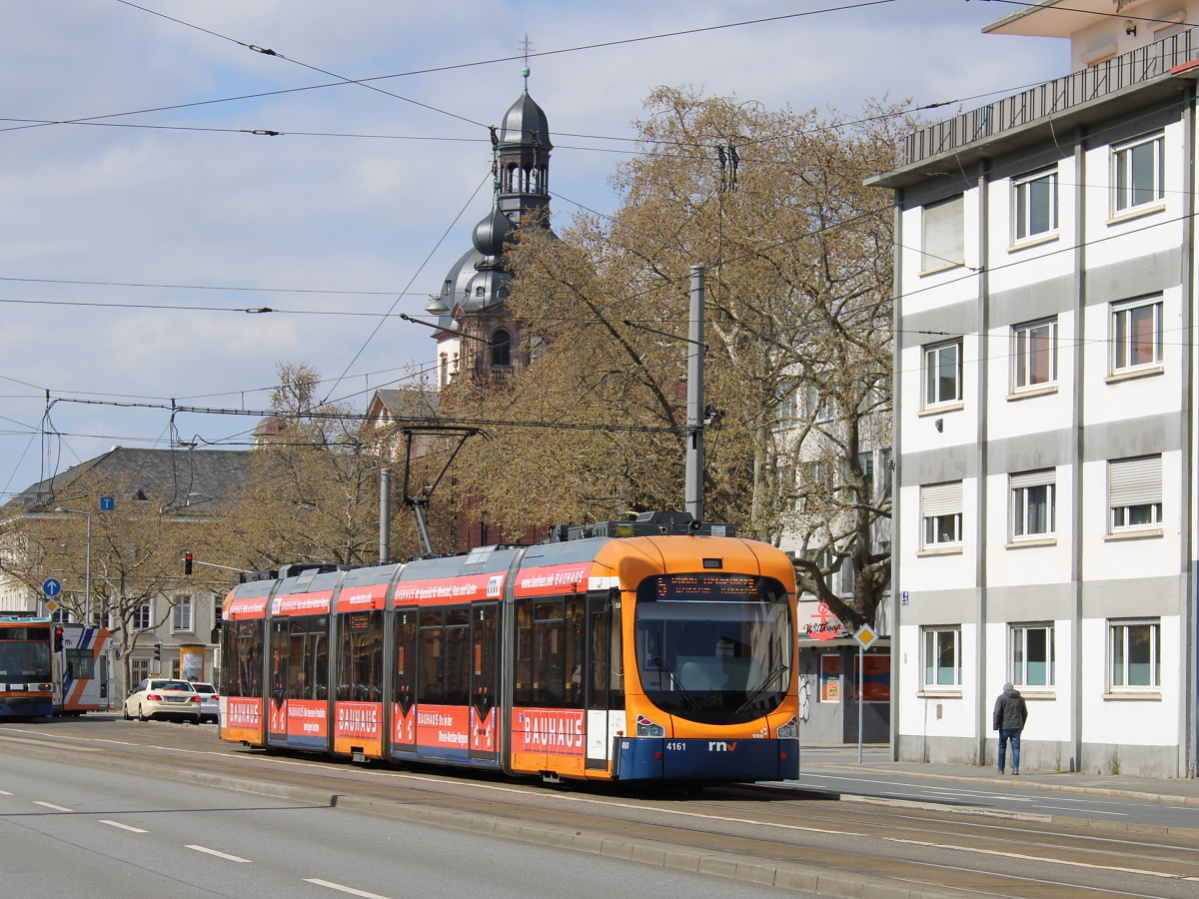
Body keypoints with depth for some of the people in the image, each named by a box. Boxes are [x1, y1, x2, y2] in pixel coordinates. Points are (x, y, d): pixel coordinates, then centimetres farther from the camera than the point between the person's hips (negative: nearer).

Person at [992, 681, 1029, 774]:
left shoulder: (1001, 698, -3)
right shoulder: (1020, 698, 12)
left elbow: (997, 713, -11)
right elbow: (1025, 713, 18)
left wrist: (995, 726, -9)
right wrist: (1021, 726, 25)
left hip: (1005, 727, -3)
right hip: (1016, 727, 3)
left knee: (1002, 747, 9)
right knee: (1016, 748, 3)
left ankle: (1001, 769, 11)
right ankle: (1015, 769, -6)